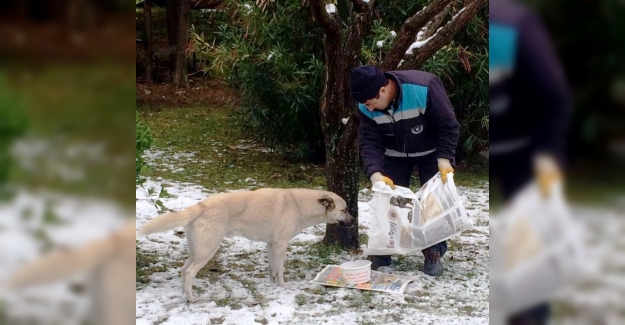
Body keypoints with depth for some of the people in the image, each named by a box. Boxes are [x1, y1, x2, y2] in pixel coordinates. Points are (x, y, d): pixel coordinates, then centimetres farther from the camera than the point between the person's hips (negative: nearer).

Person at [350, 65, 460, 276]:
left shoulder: (424, 89, -38)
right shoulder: (366, 107, -25)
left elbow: (448, 125, -27)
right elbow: (369, 141, -23)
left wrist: (444, 159, -34)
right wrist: (375, 173, -39)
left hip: (430, 152, -3)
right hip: (395, 154, 3)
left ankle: (434, 252, 9)